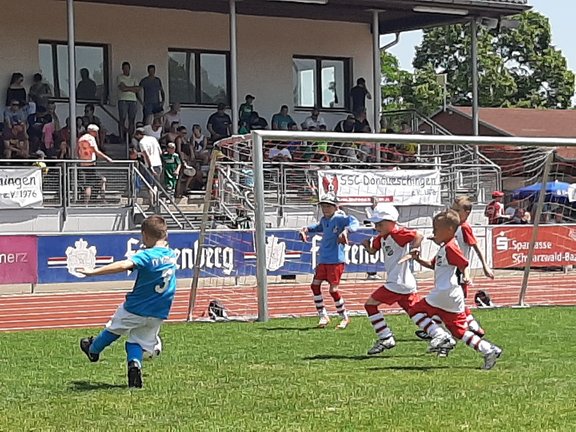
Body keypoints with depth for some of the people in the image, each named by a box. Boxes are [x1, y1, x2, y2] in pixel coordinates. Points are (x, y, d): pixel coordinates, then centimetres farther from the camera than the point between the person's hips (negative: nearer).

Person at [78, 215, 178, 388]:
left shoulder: (147, 255, -20)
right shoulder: (172, 255, 1)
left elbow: (124, 265, -37)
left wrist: (93, 271, -39)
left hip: (134, 309, -4)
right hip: (158, 315, 4)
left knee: (114, 329, 20)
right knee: (138, 342, 13)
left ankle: (93, 350, 43)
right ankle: (135, 363, -16)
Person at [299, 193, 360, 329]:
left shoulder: (339, 219, -12)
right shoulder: (324, 220, 11)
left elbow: (354, 222, -29)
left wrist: (346, 230, -46)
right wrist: (307, 229, 22)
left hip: (336, 260, -8)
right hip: (323, 259, 8)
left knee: (333, 289, -8)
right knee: (315, 285, 5)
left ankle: (345, 318, 9)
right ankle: (323, 317, 15)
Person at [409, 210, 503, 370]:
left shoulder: (450, 247, -12)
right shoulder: (444, 248, 19)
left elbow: (464, 264, -20)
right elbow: (433, 265, 30)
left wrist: (466, 277, -38)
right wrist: (419, 259, 16)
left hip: (445, 294, -10)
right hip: (453, 298, 10)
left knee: (416, 310, 0)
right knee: (459, 331, 12)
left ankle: (440, 336, -10)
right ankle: (489, 350, 5)